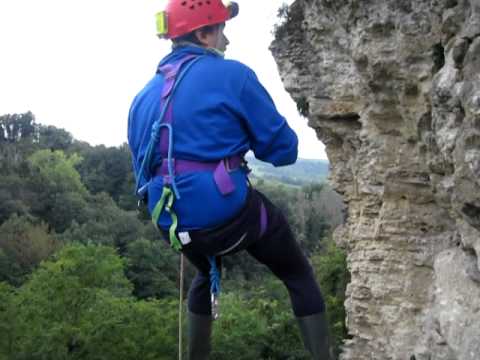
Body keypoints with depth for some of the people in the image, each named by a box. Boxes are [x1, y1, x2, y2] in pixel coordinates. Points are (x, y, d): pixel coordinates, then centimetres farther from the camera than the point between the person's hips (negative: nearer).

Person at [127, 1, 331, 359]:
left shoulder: (143, 97, 11)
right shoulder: (232, 75, -8)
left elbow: (144, 173, 18)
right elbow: (284, 149, -5)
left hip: (175, 223, 6)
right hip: (230, 212, -6)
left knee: (207, 275, 36)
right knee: (299, 276, 16)